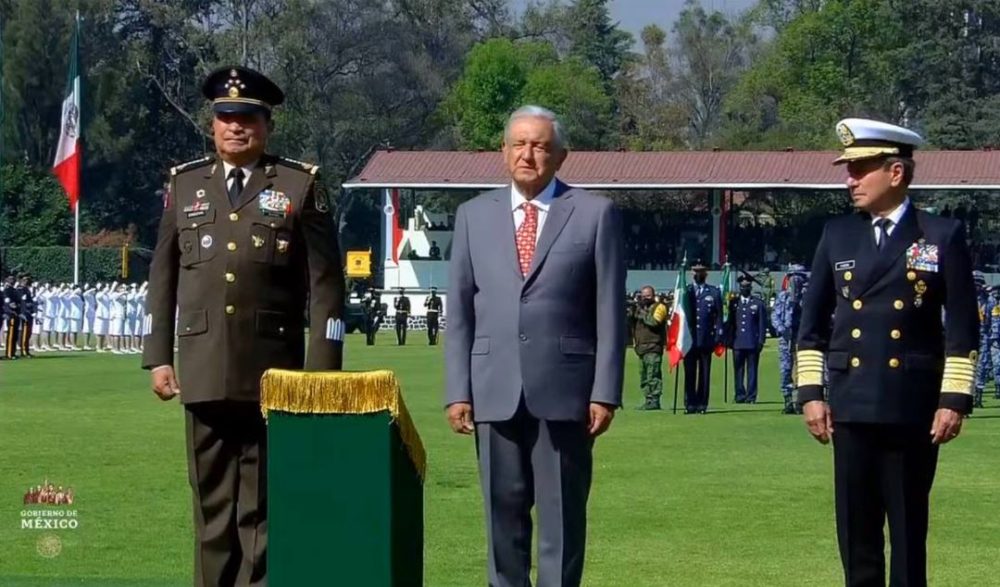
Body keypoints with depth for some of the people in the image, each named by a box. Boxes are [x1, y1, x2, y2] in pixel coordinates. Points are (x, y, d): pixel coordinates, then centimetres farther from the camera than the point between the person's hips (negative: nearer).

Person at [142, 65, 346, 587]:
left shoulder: (301, 186, 4)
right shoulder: (185, 184, 13)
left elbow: (326, 283, 1)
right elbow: (162, 276, 14)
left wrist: (323, 368, -5)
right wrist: (158, 357, 7)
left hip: (273, 373, -3)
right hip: (204, 373, 3)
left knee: (265, 505, -1)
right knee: (212, 501, 7)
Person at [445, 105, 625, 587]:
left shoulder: (595, 213, 3)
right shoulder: (475, 215, 11)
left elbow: (610, 311, 0)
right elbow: (459, 311, 9)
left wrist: (606, 392, -6)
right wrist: (457, 390, 1)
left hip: (564, 390, -2)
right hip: (495, 392, 2)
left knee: (562, 512, 2)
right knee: (503, 512, 6)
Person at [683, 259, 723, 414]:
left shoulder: (714, 292, 8)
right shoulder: (685, 291, 9)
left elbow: (719, 316, 7)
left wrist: (718, 336, 0)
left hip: (706, 339, 0)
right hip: (689, 338, 0)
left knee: (704, 373, 2)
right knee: (689, 373, -1)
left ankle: (702, 404, 6)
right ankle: (690, 404, 2)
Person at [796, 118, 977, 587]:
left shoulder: (943, 236, -1)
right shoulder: (837, 235, 8)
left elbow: (963, 327, -2)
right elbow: (813, 323, 11)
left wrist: (954, 400, -7)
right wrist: (811, 392, 4)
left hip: (914, 410, -3)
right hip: (852, 408, 3)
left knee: (909, 527, 3)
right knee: (856, 529, 5)